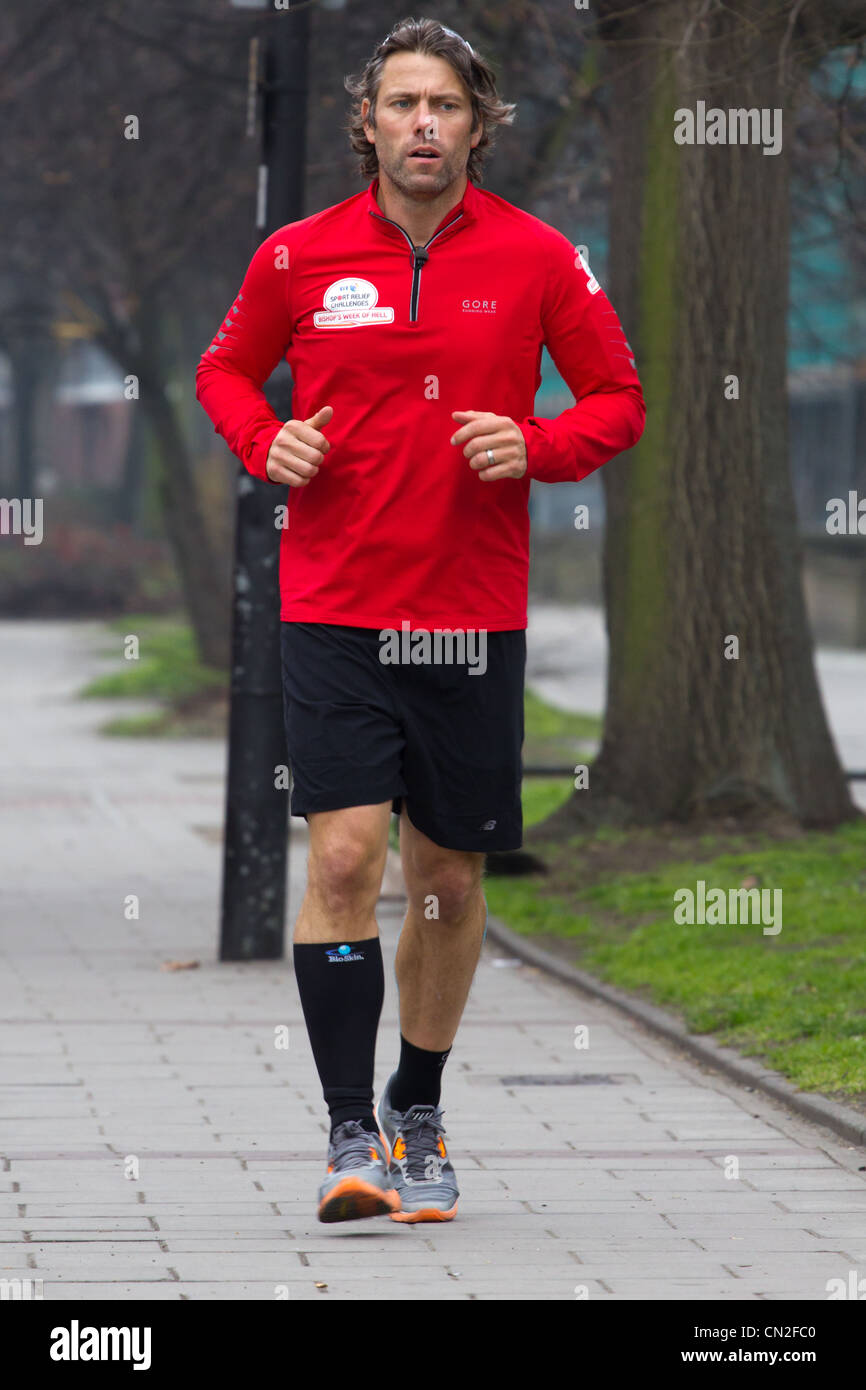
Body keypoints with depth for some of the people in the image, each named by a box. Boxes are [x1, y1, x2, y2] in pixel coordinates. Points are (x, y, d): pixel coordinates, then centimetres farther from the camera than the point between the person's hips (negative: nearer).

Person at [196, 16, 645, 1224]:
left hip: (473, 616, 1)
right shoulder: (300, 258, 1)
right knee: (344, 855, -15)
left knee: (450, 879, 9)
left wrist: (534, 445, -13)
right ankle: (352, 1136, -10)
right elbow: (227, 369, 17)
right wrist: (265, 443, -4)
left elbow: (618, 399, 7)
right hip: (334, 612, -1)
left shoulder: (537, 259, 0)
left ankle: (419, 1118, 29)